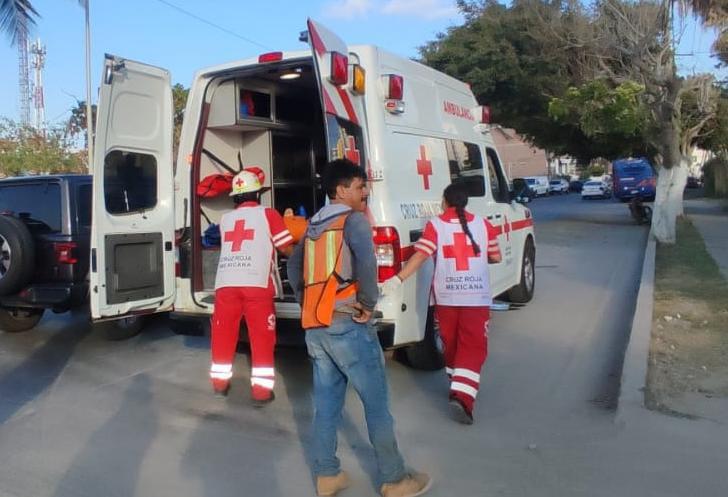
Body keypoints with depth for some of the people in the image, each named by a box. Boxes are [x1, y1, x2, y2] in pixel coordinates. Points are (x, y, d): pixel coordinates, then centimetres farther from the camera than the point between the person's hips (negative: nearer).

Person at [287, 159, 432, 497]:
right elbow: (365, 261, -24)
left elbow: (293, 267, 23)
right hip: (347, 325, -7)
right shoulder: (353, 219, -7)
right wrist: (368, 303, -13)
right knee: (376, 403, 4)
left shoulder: (314, 225, 16)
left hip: (315, 327, 8)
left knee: (326, 403, 14)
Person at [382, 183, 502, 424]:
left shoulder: (435, 225, -3)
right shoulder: (482, 224, 2)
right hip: (477, 297, -1)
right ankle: (462, 395, -15)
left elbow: (420, 255, -14)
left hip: (445, 297, 1)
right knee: (473, 347, 1)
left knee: (450, 343, 20)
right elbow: (496, 257, 9)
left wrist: (397, 279, -15)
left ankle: (457, 385, 36)